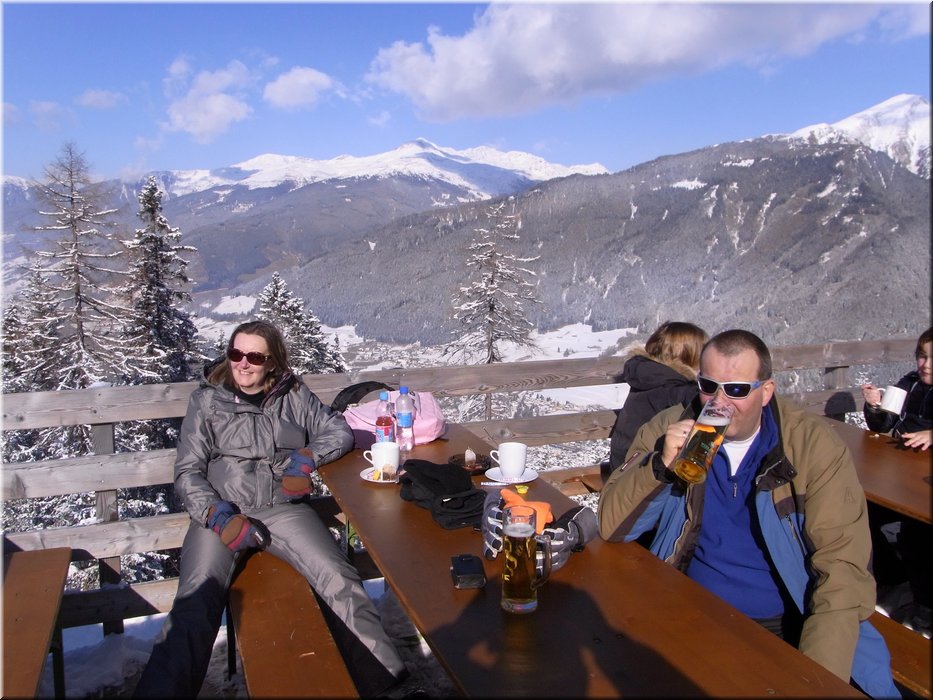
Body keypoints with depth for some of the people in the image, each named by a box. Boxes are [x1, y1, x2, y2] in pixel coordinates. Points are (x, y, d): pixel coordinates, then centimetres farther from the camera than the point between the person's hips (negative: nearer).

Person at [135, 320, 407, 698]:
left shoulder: (294, 395, 11)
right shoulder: (207, 400, 8)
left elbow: (340, 431, 14)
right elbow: (187, 473, 3)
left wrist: (307, 457, -6)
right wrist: (219, 515, -14)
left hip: (284, 510, 0)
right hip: (221, 511, 0)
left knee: (340, 582, -22)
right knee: (195, 602, -26)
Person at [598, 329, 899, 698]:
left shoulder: (813, 443, -6)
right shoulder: (668, 429, -3)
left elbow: (843, 561, -9)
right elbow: (611, 528, -7)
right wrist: (660, 464, -24)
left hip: (789, 624, 0)